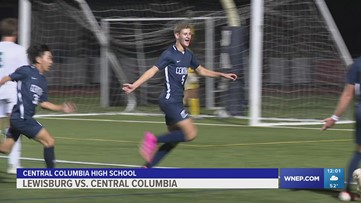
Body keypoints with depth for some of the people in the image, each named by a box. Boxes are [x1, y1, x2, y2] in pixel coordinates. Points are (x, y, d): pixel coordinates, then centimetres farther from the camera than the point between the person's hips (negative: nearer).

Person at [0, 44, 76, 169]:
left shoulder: (43, 81, 15)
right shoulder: (26, 71, -8)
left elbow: (43, 103, 17)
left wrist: (62, 108, 8)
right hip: (21, 117, -9)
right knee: (49, 141, -7)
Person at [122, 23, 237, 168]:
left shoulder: (188, 55, 14)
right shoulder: (169, 54, -10)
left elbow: (201, 70, 29)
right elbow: (152, 71, -15)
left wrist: (223, 75, 29)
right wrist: (134, 85, -24)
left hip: (176, 102, 9)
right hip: (169, 100, -9)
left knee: (174, 140, 9)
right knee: (190, 134, -16)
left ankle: (146, 168, 12)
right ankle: (154, 139, -10)